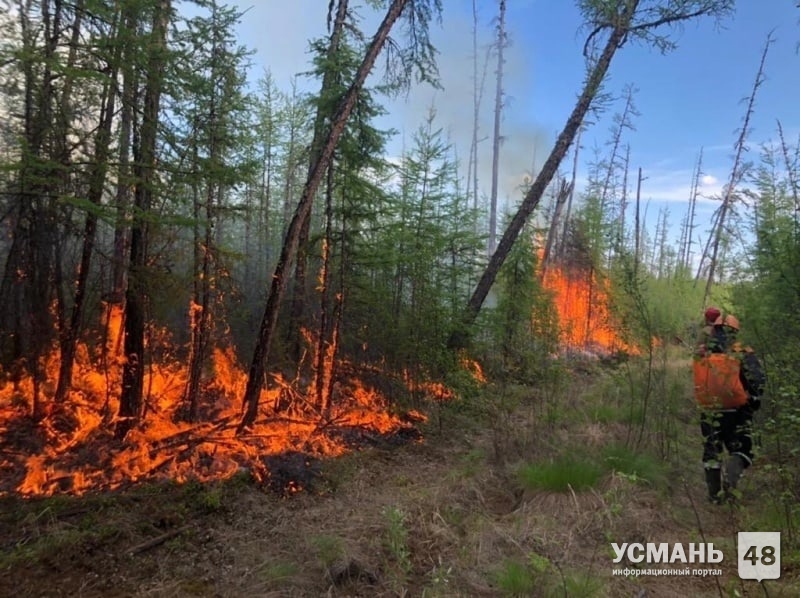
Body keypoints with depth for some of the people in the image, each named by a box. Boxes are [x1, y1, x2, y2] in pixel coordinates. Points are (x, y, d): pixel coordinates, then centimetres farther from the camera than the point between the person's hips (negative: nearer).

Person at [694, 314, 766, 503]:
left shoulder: (703, 355, -1)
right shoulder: (743, 354, -9)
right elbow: (758, 379, -17)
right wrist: (754, 401, 0)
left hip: (709, 412, 2)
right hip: (736, 413, -2)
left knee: (711, 453, 14)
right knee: (740, 451, 14)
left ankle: (714, 494, 19)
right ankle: (730, 480, -12)